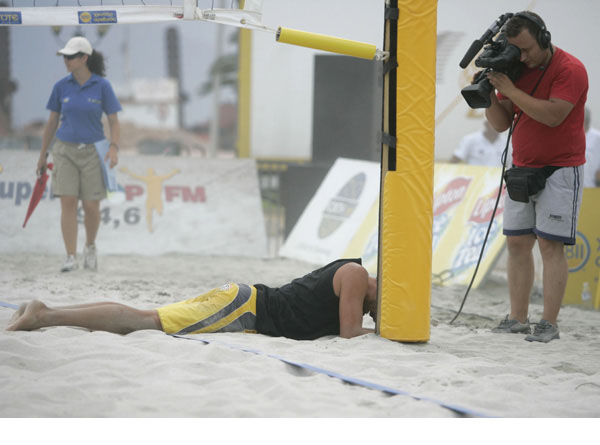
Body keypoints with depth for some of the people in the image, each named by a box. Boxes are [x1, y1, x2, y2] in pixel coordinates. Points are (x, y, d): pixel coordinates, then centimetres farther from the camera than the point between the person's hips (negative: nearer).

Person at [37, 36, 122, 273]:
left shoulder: (102, 86, -6)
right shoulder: (61, 86, 1)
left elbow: (114, 122, -4)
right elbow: (52, 122, 9)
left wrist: (114, 148, -20)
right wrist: (42, 155, 11)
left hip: (92, 151, -1)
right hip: (65, 150, 1)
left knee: (91, 207, -1)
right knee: (68, 203, -10)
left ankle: (90, 247, 27)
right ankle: (71, 258, -7)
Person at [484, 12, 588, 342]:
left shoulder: (570, 69, -13)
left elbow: (553, 115, -25)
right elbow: (501, 123, 6)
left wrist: (509, 88, -23)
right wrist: (489, 94, -13)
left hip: (560, 169, -6)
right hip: (522, 169, 6)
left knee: (550, 245, -10)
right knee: (517, 242, 3)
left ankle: (549, 324, -8)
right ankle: (518, 319, 6)